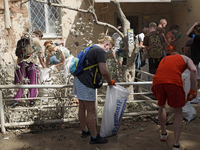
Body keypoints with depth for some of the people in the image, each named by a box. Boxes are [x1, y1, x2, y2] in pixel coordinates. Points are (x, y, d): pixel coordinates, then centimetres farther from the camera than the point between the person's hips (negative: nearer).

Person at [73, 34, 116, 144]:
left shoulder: (91, 48, 19)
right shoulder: (100, 51, -12)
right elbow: (104, 72, -19)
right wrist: (110, 82, -2)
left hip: (79, 79, 10)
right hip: (86, 83, -10)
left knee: (82, 108, 19)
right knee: (91, 110, -2)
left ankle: (84, 130, 35)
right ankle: (94, 137, 8)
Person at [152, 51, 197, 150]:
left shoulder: (164, 59, 38)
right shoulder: (185, 58, 28)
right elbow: (193, 70, 5)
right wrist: (192, 90, 5)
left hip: (157, 81, 4)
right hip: (173, 82, -3)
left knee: (162, 107, 28)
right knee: (178, 112, 12)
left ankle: (163, 134, 44)